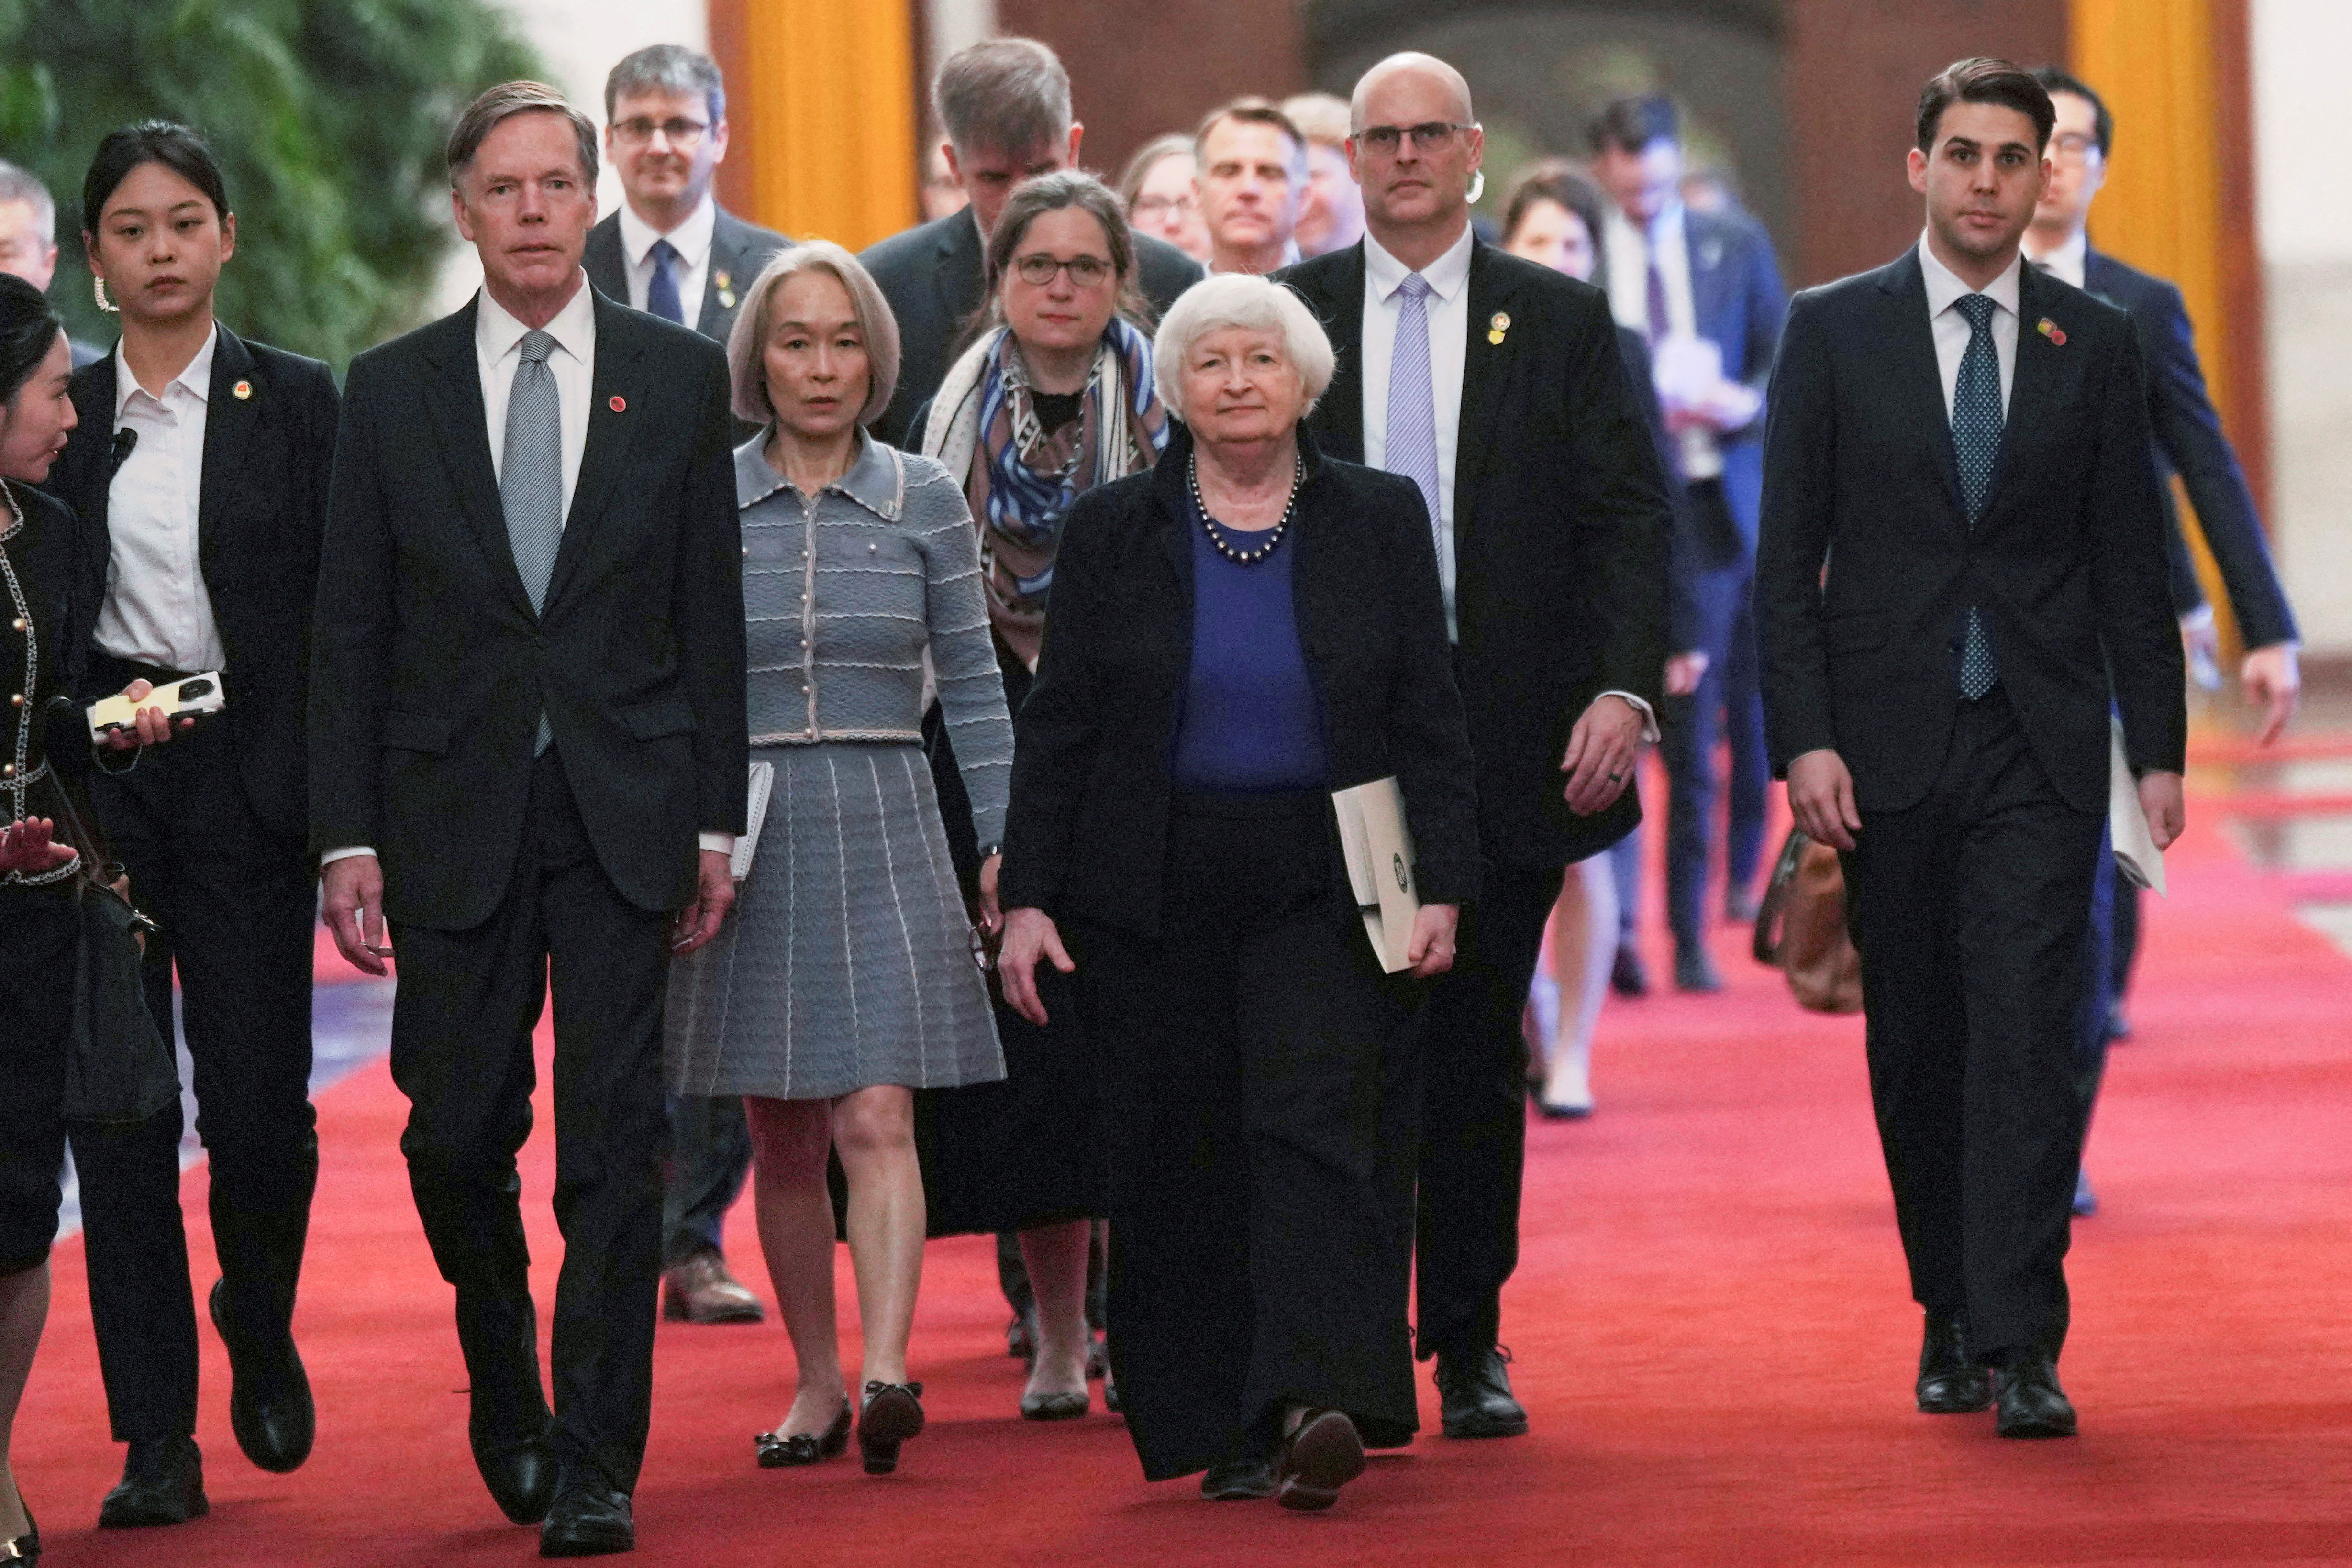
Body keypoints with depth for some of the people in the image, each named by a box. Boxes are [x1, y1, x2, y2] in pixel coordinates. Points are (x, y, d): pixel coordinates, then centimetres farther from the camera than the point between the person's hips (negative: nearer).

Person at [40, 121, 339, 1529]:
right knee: (117, 1110, -1)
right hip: (96, 784, 2)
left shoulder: (299, 405, 3)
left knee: (259, 1101, -6)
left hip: (249, 781, -2)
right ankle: (159, 1438, 5)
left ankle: (260, 1327, 25)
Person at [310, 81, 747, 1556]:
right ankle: (505, 1381, 30)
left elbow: (713, 616, 6)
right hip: (454, 813, 1)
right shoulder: (394, 390, 5)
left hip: (626, 816, -1)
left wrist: (717, 824, 1)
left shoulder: (679, 376, 5)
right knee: (457, 1135, 3)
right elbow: (352, 632, 4)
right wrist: (351, 839, -2)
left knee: (616, 1142, -5)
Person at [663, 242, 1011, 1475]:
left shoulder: (923, 500, 3)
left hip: (884, 835, -1)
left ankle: (886, 1372, -25)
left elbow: (972, 683, 7)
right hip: (744, 842, 1)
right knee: (784, 1141, 6)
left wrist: (1003, 840, 1)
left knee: (876, 1118, -15)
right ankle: (815, 1386, 16)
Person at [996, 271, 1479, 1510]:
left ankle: (1317, 1404, -23)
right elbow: (1058, 727, 5)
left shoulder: (1379, 521, 5)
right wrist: (1028, 897, -2)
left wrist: (1442, 888, -3)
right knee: (1183, 1152, 2)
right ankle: (1218, 1428, 9)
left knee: (1312, 1119, -15)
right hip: (1155, 895, 1)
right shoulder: (1112, 533, 6)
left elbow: (1430, 723, 5)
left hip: (1323, 886, -1)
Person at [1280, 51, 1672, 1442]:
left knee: (1479, 1054, 6)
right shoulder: (1286, 318, 7)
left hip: (1509, 740, 0)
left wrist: (1625, 690, -11)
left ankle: (1471, 1343, 14)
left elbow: (1631, 517, 2)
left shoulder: (1561, 321, 6)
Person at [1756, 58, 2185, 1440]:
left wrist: (2159, 747, 2)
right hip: (1890, 745, 1)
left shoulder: (2096, 343, 6)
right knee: (1917, 1045, 7)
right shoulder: (1834, 331, 4)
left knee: (2029, 1036, -10)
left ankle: (2020, 1344, -13)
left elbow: (2130, 561, 8)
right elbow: (1790, 555, 2)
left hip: (2040, 751, 0)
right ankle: (1951, 1321, 19)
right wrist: (1804, 739, -7)